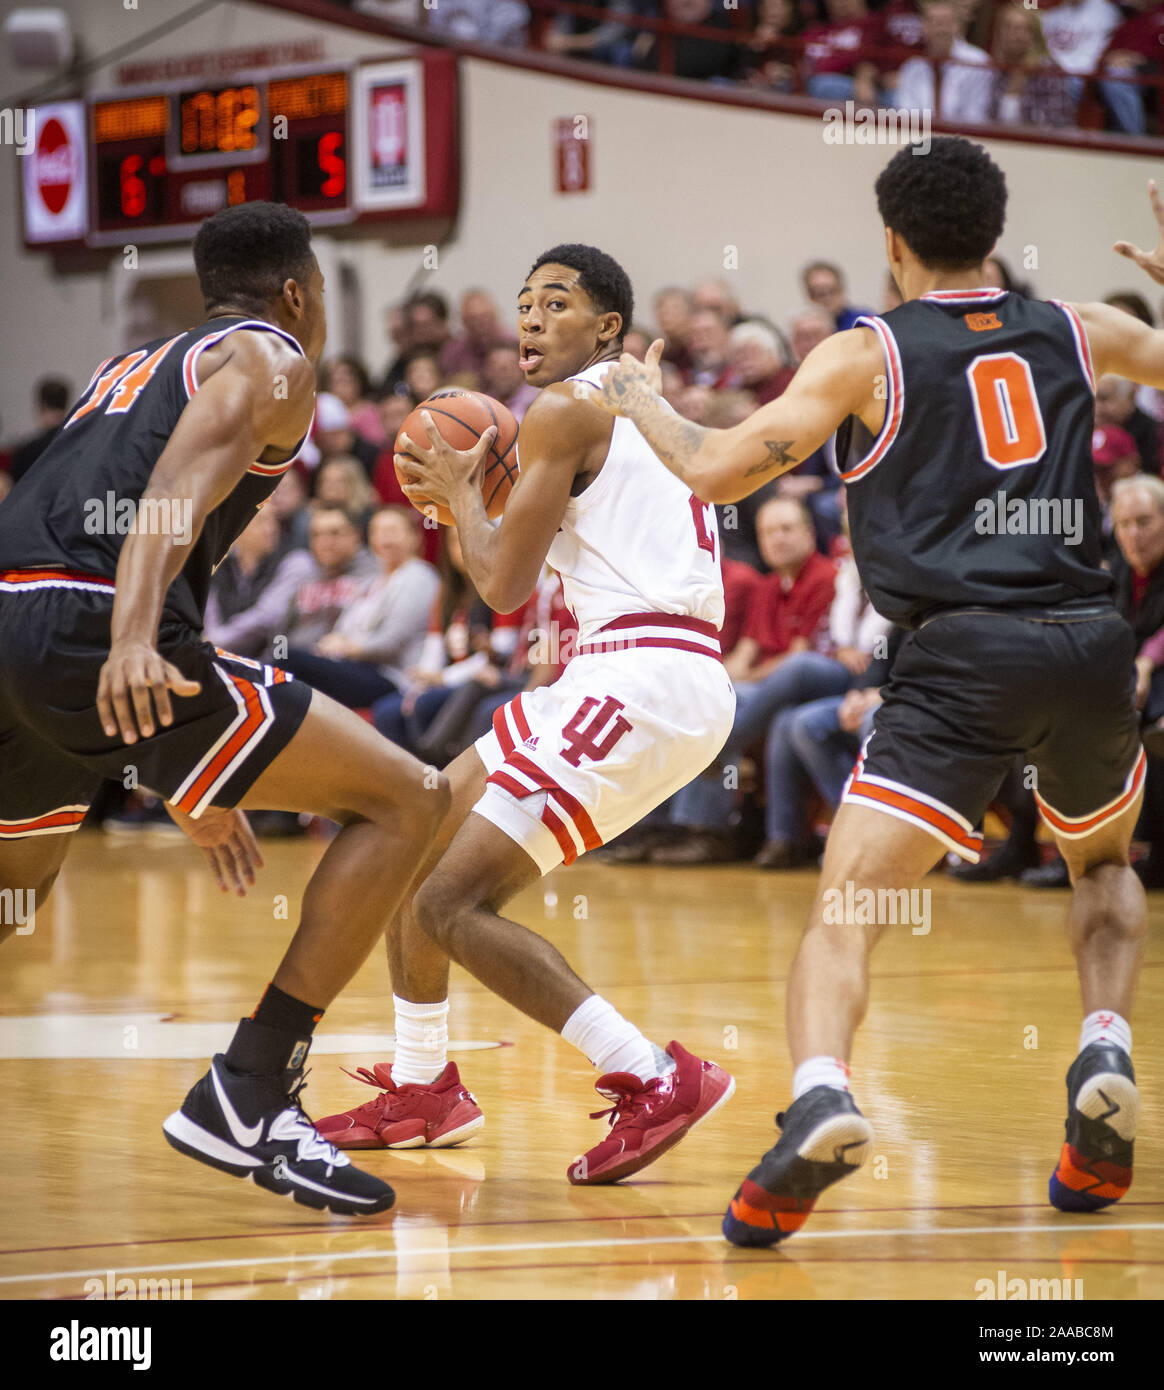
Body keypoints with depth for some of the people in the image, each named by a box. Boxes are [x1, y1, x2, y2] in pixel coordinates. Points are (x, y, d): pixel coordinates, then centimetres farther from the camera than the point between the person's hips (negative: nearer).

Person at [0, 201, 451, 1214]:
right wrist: (134, 636, -30)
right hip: (83, 623, -8)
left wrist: (196, 787, 40)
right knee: (406, 801, -2)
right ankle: (248, 1098, -8)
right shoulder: (272, 360, 9)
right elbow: (182, 481, -12)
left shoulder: (132, 367, 34)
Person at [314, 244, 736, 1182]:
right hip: (623, 675, 10)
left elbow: (504, 585, -9)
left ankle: (655, 1082, -19)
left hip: (642, 682, -10)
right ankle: (422, 1089, 29)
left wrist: (461, 490, 8)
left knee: (453, 902, -15)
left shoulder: (566, 411, -6)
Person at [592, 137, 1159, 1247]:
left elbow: (717, 471, -1)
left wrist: (638, 403, 18)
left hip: (963, 655, -4)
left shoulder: (865, 355, 5)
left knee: (845, 905, -6)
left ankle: (821, 1096, -33)